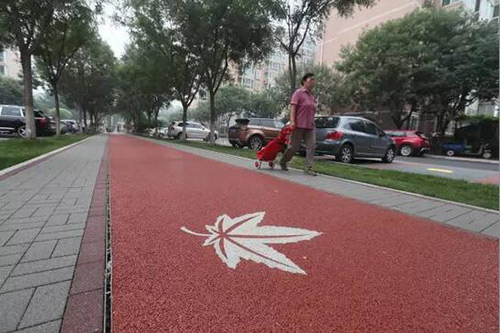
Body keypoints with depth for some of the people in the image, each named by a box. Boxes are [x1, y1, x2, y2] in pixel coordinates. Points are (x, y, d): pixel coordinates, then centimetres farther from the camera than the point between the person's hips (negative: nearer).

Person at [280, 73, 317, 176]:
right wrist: (292, 121, -23)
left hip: (310, 126, 7)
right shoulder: (298, 93, -4)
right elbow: (292, 107, -13)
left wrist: (312, 123, 18)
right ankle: (283, 162, 24)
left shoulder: (312, 96, 17)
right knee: (295, 147, 0)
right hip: (299, 125, -7)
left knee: (311, 146, -5)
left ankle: (309, 168, -2)